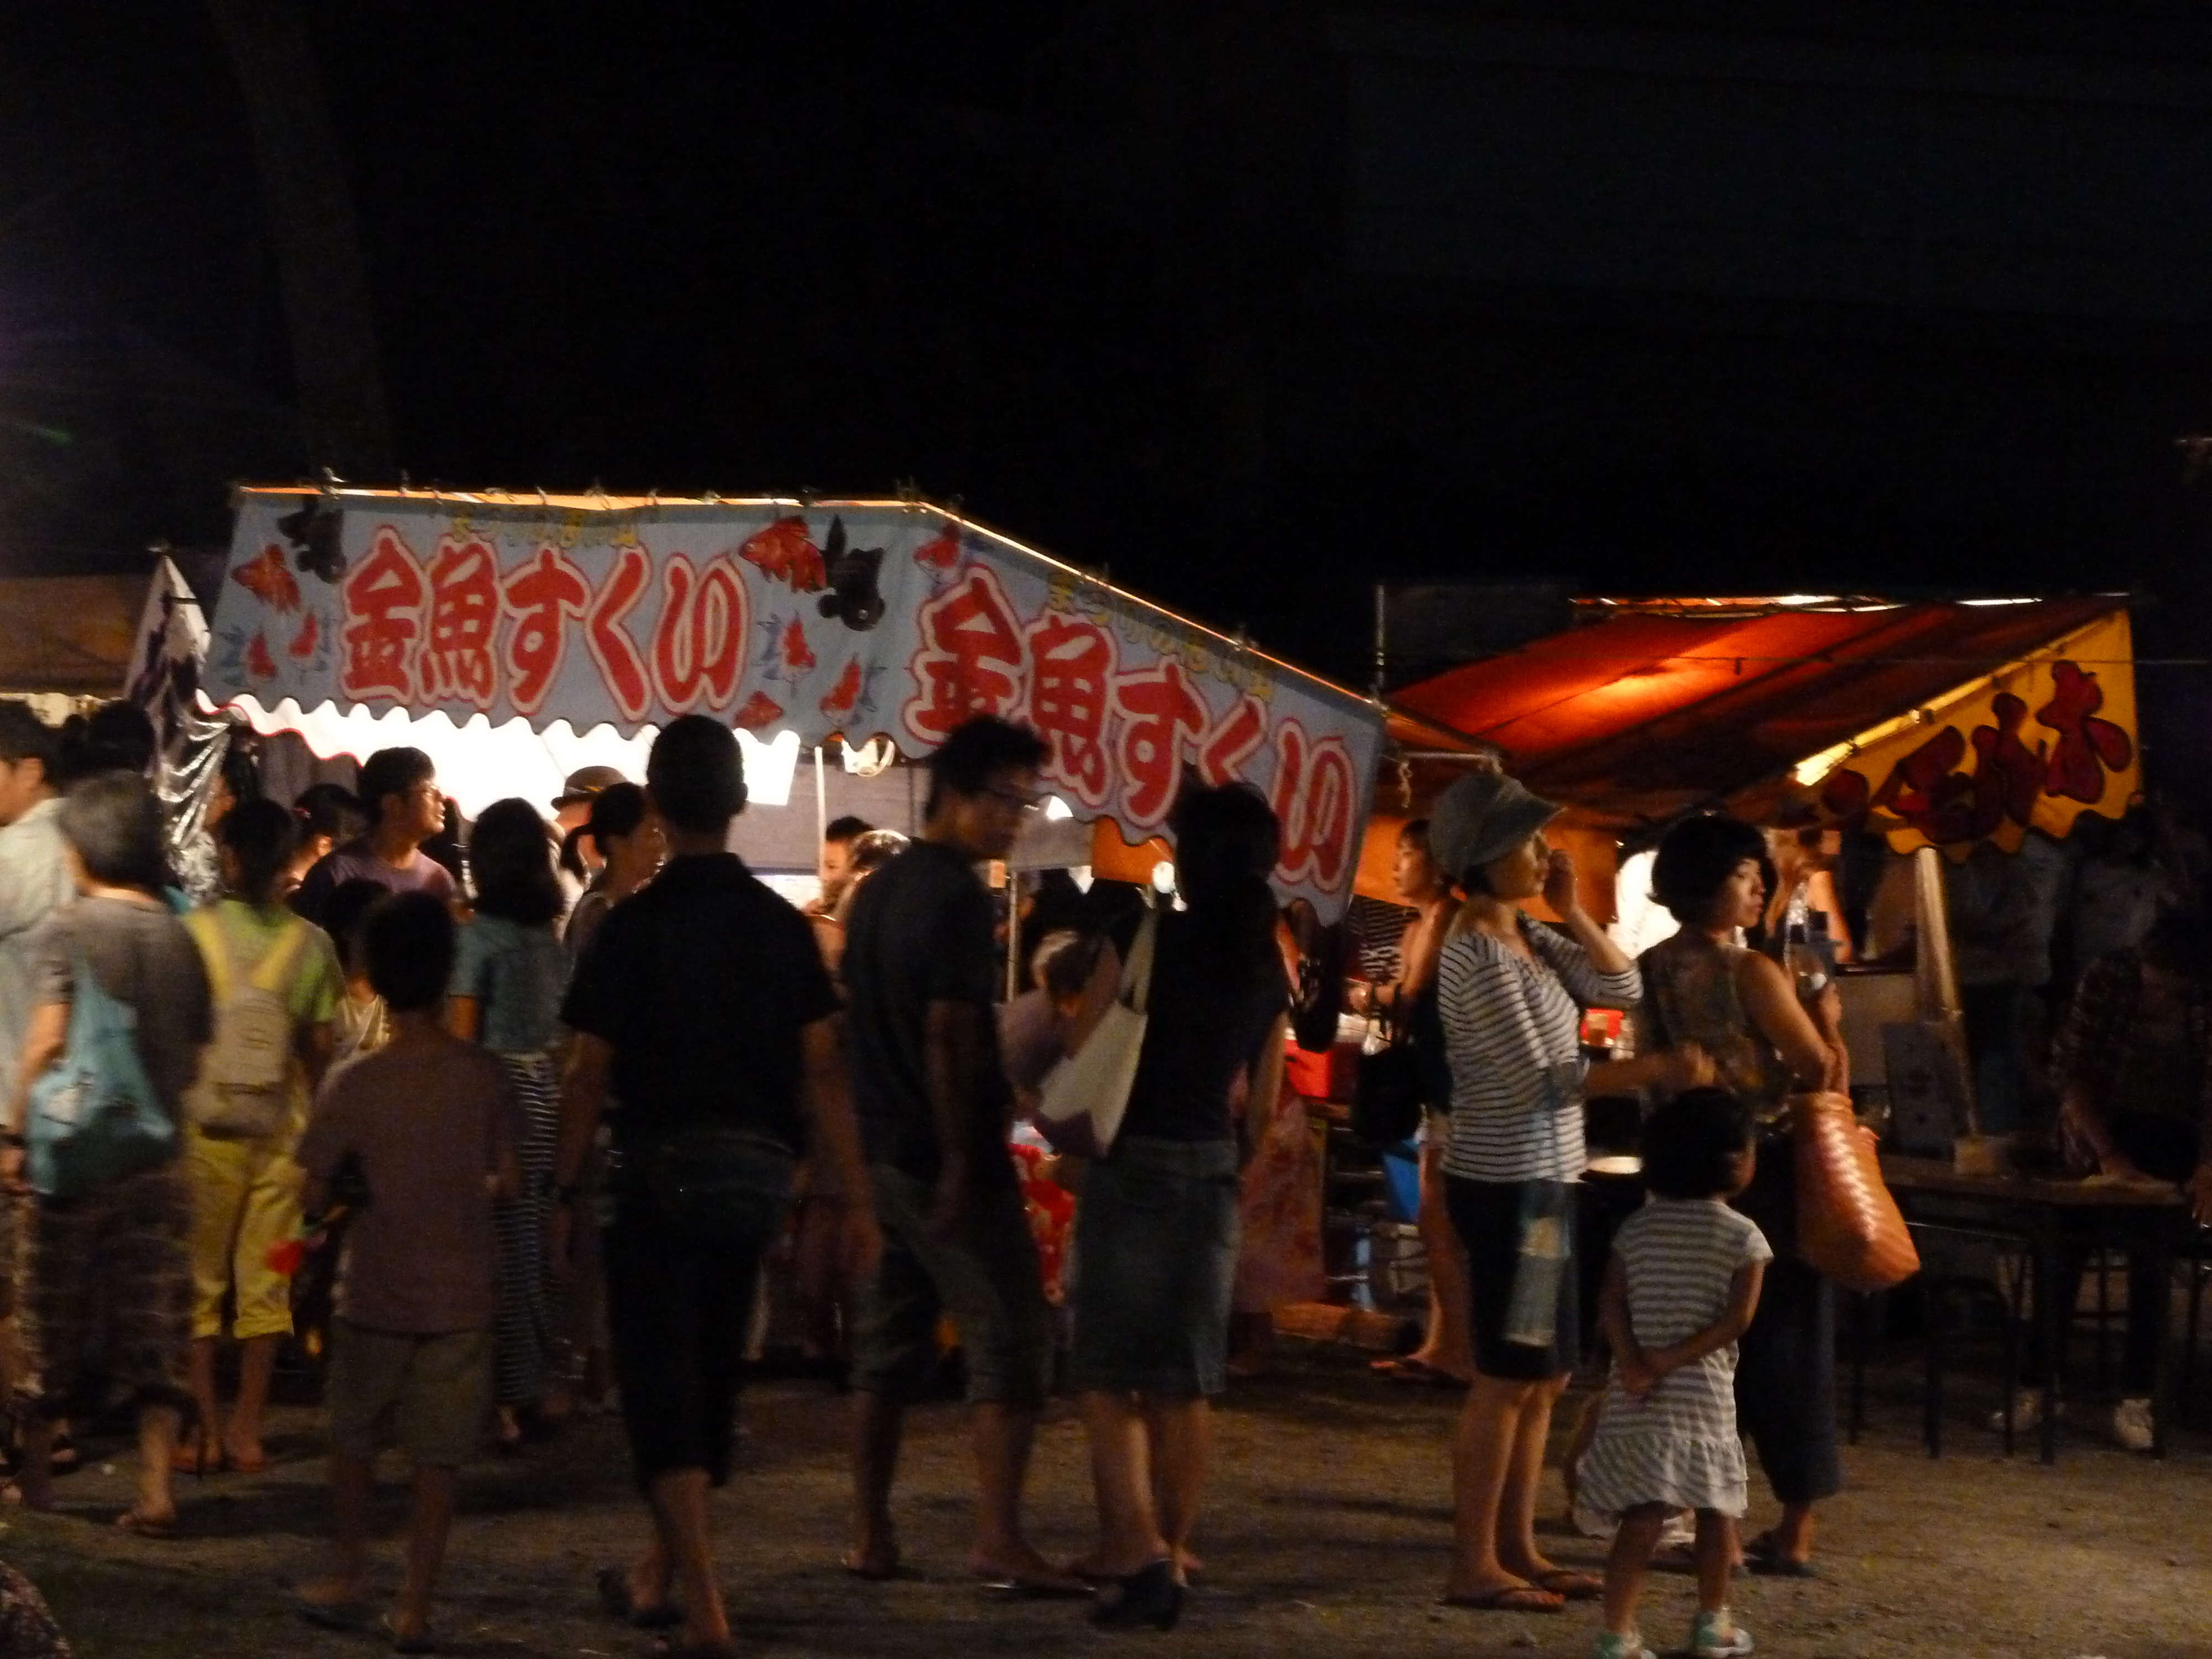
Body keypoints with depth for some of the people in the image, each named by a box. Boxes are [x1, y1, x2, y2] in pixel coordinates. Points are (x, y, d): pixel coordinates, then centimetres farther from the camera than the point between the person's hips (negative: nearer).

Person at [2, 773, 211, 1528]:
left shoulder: (70, 928, -9)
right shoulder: (180, 938, 4)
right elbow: (194, 1058, 6)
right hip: (159, 1155, 3)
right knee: (156, 1327, 5)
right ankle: (155, 1488, -1)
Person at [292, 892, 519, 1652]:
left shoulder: (353, 1084, -13)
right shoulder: (485, 1076, -9)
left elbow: (317, 1194, -9)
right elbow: (507, 1181, -2)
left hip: (376, 1295, -1)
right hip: (462, 1295, 1)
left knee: (353, 1437, 19)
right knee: (439, 1454, 7)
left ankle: (348, 1580, 25)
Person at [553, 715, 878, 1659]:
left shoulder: (634, 927, -10)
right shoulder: (781, 926, 1)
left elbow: (589, 1076, -10)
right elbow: (821, 1069, -1)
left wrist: (565, 1192, -1)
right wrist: (849, 1196, 3)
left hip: (660, 1172, -4)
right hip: (755, 1174, 4)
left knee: (661, 1383, -2)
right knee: (710, 1377, 18)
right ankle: (660, 1574, 34)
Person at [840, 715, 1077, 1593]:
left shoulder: (879, 889, 15)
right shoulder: (956, 896, -14)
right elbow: (949, 1038, -19)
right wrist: (962, 1165, -18)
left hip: (882, 1150, 9)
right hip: (947, 1157, -9)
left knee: (888, 1344, 12)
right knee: (1011, 1338, -7)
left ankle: (870, 1535, 13)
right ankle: (999, 1536, -13)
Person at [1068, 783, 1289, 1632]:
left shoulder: (1148, 937, -11)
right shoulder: (1269, 964, 5)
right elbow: (1263, 1096, 13)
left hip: (1133, 1164, -5)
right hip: (1212, 1170, 5)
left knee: (1108, 1371, -2)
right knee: (1185, 1378, 12)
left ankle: (1140, 1551, -16)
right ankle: (1167, 1551, 18)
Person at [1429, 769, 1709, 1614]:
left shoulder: (1526, 936, 11)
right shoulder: (1479, 956, -17)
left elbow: (1621, 988, 10)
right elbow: (1540, 1080, -21)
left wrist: (1571, 909, 1)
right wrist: (1654, 1070, -23)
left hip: (1538, 1181, 10)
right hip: (1507, 1185, -10)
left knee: (1544, 1375, 13)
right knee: (1508, 1377, -6)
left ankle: (1516, 1549, 20)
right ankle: (1472, 1566, -2)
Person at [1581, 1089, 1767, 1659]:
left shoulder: (1637, 1228, 9)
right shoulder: (1743, 1237, -3)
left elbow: (1611, 1303, -1)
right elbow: (1736, 1320, -12)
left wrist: (1634, 1364, -10)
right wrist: (1676, 1358, -10)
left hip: (1636, 1397, 3)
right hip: (1704, 1394, -3)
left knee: (1641, 1518, 0)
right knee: (1717, 1509, 17)